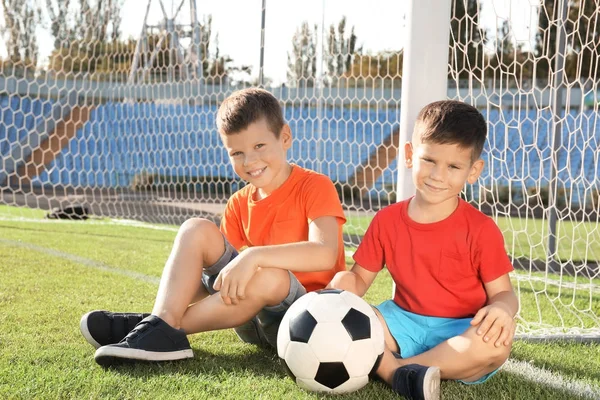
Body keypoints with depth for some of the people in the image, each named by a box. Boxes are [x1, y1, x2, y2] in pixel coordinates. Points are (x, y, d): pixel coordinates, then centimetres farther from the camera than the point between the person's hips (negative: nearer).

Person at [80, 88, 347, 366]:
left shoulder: (315, 187, -12)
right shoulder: (239, 204, 7)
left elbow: (325, 254, -29)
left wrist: (254, 255, -40)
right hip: (253, 319, 6)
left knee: (270, 276, -39)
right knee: (196, 230, -8)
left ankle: (157, 330, -28)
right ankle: (164, 322, -30)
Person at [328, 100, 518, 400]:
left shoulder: (480, 229, -6)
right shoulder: (387, 221, 4)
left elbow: (503, 292, -4)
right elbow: (360, 277, 9)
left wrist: (502, 309, -29)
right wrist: (341, 285, -16)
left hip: (461, 333, -2)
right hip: (404, 323, 3)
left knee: (496, 342, -36)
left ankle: (395, 367, -28)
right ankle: (400, 376, -36)